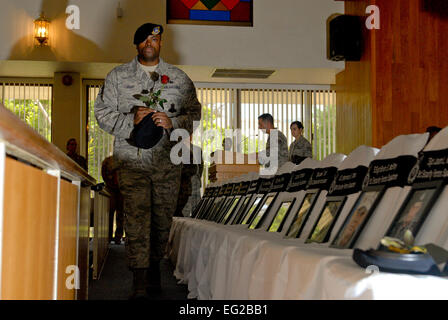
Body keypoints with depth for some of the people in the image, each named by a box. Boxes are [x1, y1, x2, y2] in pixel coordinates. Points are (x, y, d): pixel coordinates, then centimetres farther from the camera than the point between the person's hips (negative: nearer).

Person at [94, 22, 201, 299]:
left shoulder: (180, 78, 12)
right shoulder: (118, 76, 10)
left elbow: (195, 113, 10)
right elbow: (102, 112, 7)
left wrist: (172, 123, -10)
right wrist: (131, 120, -10)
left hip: (168, 160, 2)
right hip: (132, 159, -1)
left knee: (163, 217, 6)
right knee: (136, 217, -8)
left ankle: (155, 266, 25)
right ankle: (140, 280, -5)